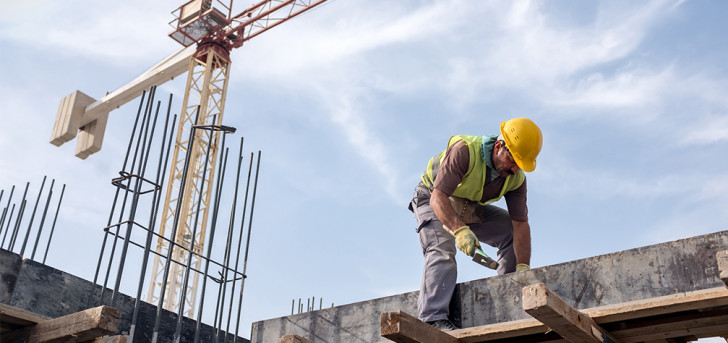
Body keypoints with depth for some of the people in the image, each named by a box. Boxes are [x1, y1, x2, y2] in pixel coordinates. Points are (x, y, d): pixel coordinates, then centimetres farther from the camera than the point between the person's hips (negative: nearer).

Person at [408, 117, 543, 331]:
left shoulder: (516, 177, -15)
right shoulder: (464, 151, -34)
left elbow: (520, 224, -17)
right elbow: (438, 198, -40)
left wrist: (523, 268, -28)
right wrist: (460, 231, -55)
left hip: (470, 209, 6)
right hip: (433, 201, -6)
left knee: (512, 233, -6)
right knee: (442, 250, -28)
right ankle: (432, 319, -35)